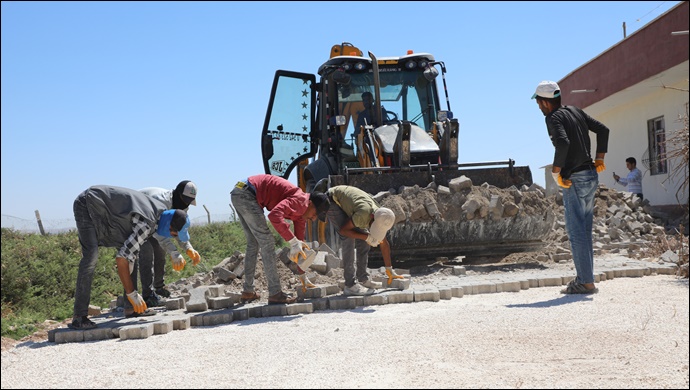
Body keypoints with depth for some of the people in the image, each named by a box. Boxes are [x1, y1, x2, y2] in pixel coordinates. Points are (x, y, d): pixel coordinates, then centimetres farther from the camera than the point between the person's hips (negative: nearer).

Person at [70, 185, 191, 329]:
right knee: (91, 257, -23)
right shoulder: (147, 224, -32)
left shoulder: (161, 210, -4)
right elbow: (121, 259, -32)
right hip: (87, 205, -10)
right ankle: (79, 317, -21)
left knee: (132, 253, 5)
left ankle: (131, 307, 8)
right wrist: (132, 293, -26)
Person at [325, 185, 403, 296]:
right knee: (348, 238, -19)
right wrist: (366, 237, -27)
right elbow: (343, 230, -25)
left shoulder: (380, 219, -13)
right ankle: (350, 285, -17)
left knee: (363, 241, 2)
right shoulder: (364, 214, -38)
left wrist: (389, 270, 4)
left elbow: (384, 243, -1)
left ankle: (363, 279, 11)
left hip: (345, 202, 8)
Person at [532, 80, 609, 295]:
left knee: (576, 231, -4)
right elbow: (602, 129, 16)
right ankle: (585, 278, 19)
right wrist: (600, 158, 15)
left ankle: (586, 282, -2)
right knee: (584, 230, 13)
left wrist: (556, 173, -17)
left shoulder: (553, 118, -10)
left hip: (574, 179, -9)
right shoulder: (575, 111, 14)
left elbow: (562, 143, -26)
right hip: (591, 175, 9)